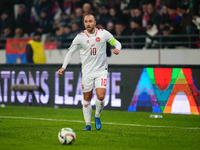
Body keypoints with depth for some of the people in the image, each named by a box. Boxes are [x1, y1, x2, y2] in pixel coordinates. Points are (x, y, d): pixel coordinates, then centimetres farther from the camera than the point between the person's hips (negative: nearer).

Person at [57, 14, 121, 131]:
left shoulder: (103, 33, -3)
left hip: (101, 70, -1)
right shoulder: (80, 37, -2)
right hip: (87, 72, 1)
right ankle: (88, 124, 16)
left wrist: (117, 49, -16)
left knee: (101, 97, -15)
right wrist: (63, 67, -1)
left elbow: (116, 43, 8)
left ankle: (97, 116, 13)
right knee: (87, 99, 3)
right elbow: (70, 52, 8)